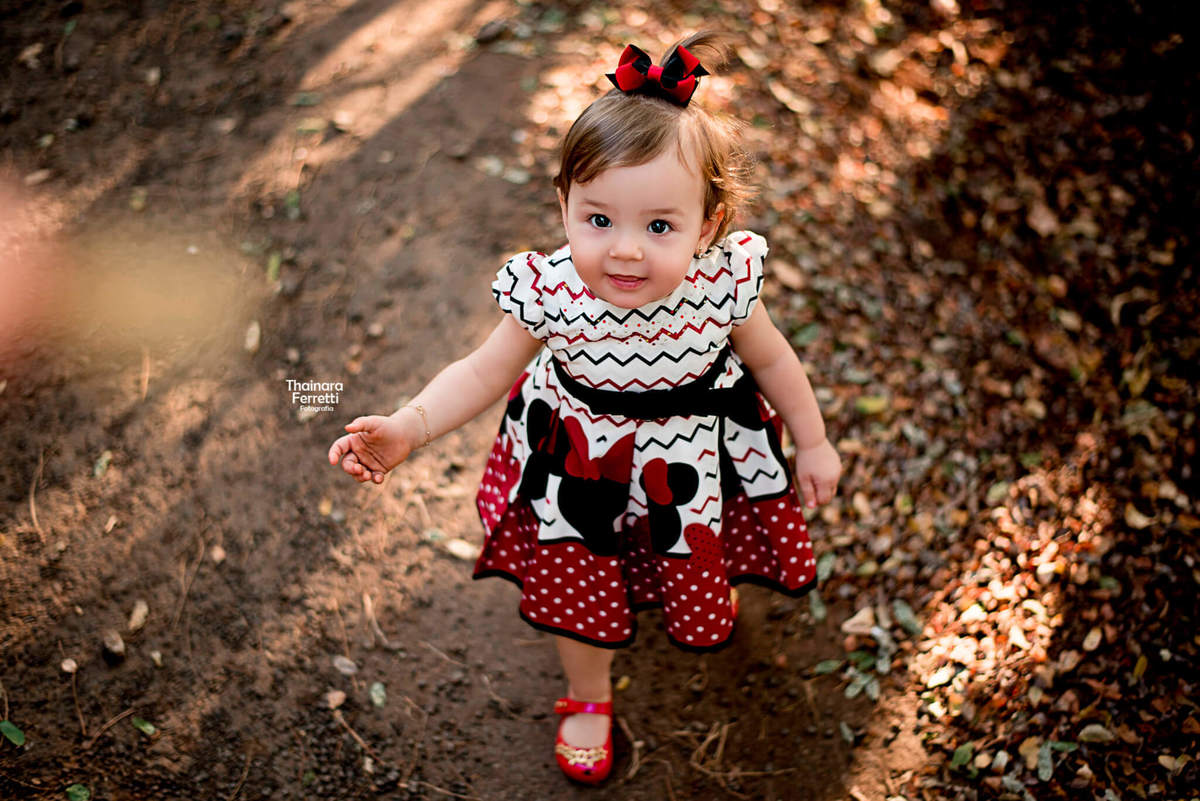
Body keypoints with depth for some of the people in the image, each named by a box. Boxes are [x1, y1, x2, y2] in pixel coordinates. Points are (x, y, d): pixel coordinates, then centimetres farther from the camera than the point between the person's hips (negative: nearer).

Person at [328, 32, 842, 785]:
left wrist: (814, 443, 3)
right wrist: (405, 429, -29)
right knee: (578, 585, 19)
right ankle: (588, 695, 51)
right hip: (583, 461, -1)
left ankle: (712, 583, 70)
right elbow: (485, 372, -16)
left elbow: (771, 359, -9)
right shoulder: (551, 293, -32)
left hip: (694, 455, 1)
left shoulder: (722, 284, -29)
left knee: (701, 577, 28)